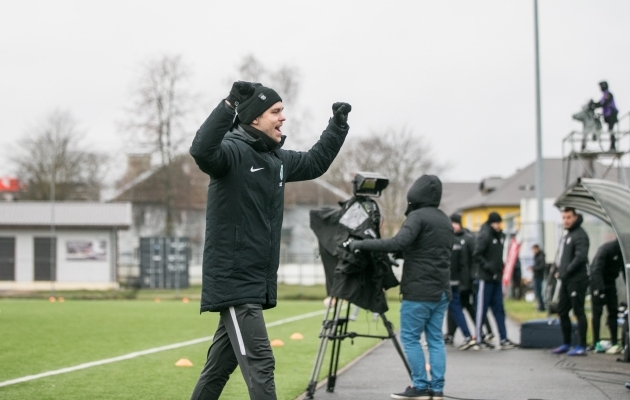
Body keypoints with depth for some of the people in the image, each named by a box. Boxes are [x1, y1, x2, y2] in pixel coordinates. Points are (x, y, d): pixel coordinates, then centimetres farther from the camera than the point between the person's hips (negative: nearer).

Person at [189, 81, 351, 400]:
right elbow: (201, 150, -35)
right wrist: (230, 103, -41)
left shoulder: (277, 159, 13)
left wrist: (338, 125, 24)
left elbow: (315, 163, 31)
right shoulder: (234, 150, -13)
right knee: (259, 365, -12)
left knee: (221, 365, 16)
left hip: (258, 284, 9)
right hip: (233, 282, -8)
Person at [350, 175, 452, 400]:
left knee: (410, 337, 0)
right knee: (435, 339, 8)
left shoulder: (418, 216, -10)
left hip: (419, 291, -8)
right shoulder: (445, 221, 16)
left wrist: (362, 244, -17)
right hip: (441, 291, 8)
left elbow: (399, 243, -23)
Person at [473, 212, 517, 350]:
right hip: (486, 277, -7)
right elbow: (477, 255, -16)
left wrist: (501, 266, 9)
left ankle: (503, 339, 8)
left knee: (498, 308, 7)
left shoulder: (501, 236, 11)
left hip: (497, 277, 7)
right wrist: (488, 267, -21)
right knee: (482, 308, -1)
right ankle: (478, 338, 6)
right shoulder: (484, 236, -12)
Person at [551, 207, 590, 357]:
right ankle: (566, 344, 23)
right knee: (562, 311, 13)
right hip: (566, 281, 10)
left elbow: (580, 257, -24)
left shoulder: (579, 235, -13)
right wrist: (560, 271, 9)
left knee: (578, 312, -6)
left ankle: (581, 346, -2)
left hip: (577, 280, -10)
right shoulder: (567, 235, 18)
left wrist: (566, 271, -18)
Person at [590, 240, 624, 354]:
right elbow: (597, 269, -30)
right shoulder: (606, 249, -23)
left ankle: (614, 343, 4)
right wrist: (600, 288, -39)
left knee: (613, 312, 2)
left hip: (610, 284, 7)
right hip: (598, 283, -6)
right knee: (597, 312, -6)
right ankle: (596, 344, -4)